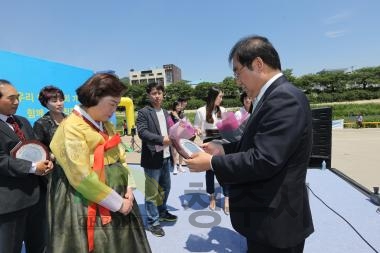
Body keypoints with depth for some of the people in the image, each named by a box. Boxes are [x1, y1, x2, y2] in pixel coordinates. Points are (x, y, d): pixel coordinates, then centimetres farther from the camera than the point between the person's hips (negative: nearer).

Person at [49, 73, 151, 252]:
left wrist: (129, 188, -6)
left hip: (119, 196, 8)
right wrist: (118, 203, -16)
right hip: (88, 206, -7)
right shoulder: (71, 128, -18)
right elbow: (82, 177, -22)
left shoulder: (107, 126, 8)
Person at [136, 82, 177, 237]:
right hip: (152, 158, -7)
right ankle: (152, 221, 19)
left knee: (165, 187, 20)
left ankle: (162, 212, 40)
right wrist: (161, 139, -25)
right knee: (152, 191, 4)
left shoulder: (166, 113, 14)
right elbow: (142, 132, -18)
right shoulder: (143, 112, -7)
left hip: (166, 157, 7)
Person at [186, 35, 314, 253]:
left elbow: (263, 160, -29)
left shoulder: (285, 98, -24)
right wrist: (223, 149, 0)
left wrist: (213, 162, -19)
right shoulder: (275, 96, 7)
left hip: (275, 220, -9)